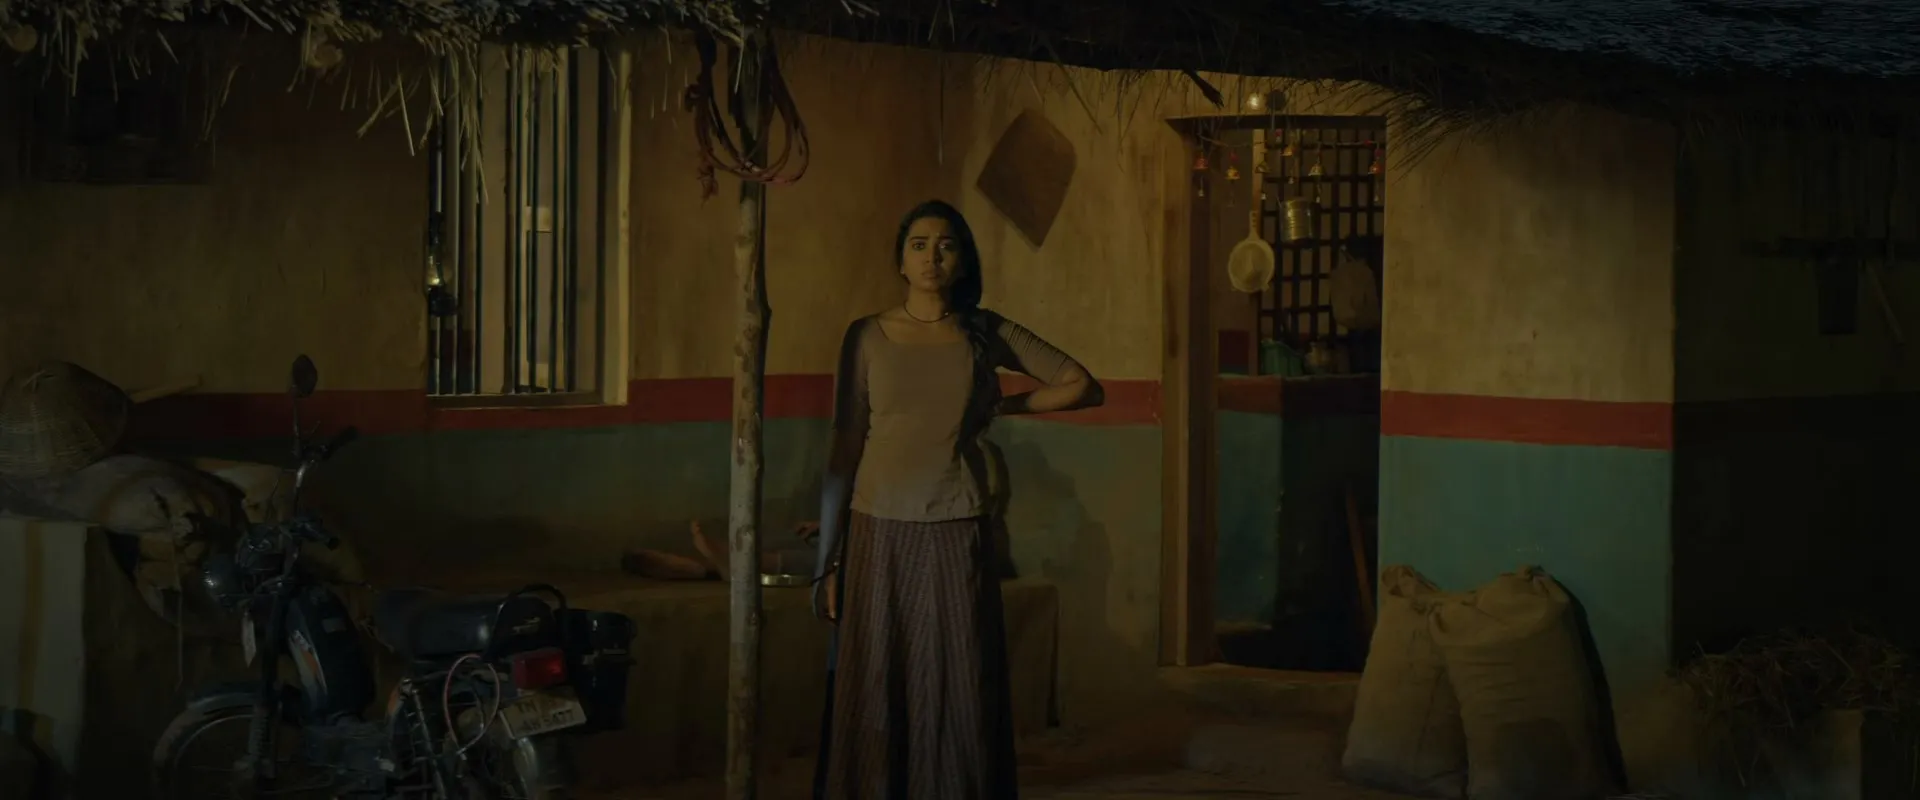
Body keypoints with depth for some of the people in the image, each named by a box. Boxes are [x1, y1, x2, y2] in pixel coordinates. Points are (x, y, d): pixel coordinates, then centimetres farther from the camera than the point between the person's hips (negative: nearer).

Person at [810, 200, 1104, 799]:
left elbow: (1083, 388, 10)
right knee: (875, 701, 2)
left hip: (957, 537, 0)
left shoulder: (985, 333, 6)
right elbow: (843, 453, 3)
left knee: (959, 699, 0)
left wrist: (1003, 407, 7)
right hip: (879, 534, 0)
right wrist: (828, 562, -1)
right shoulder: (867, 337, 3)